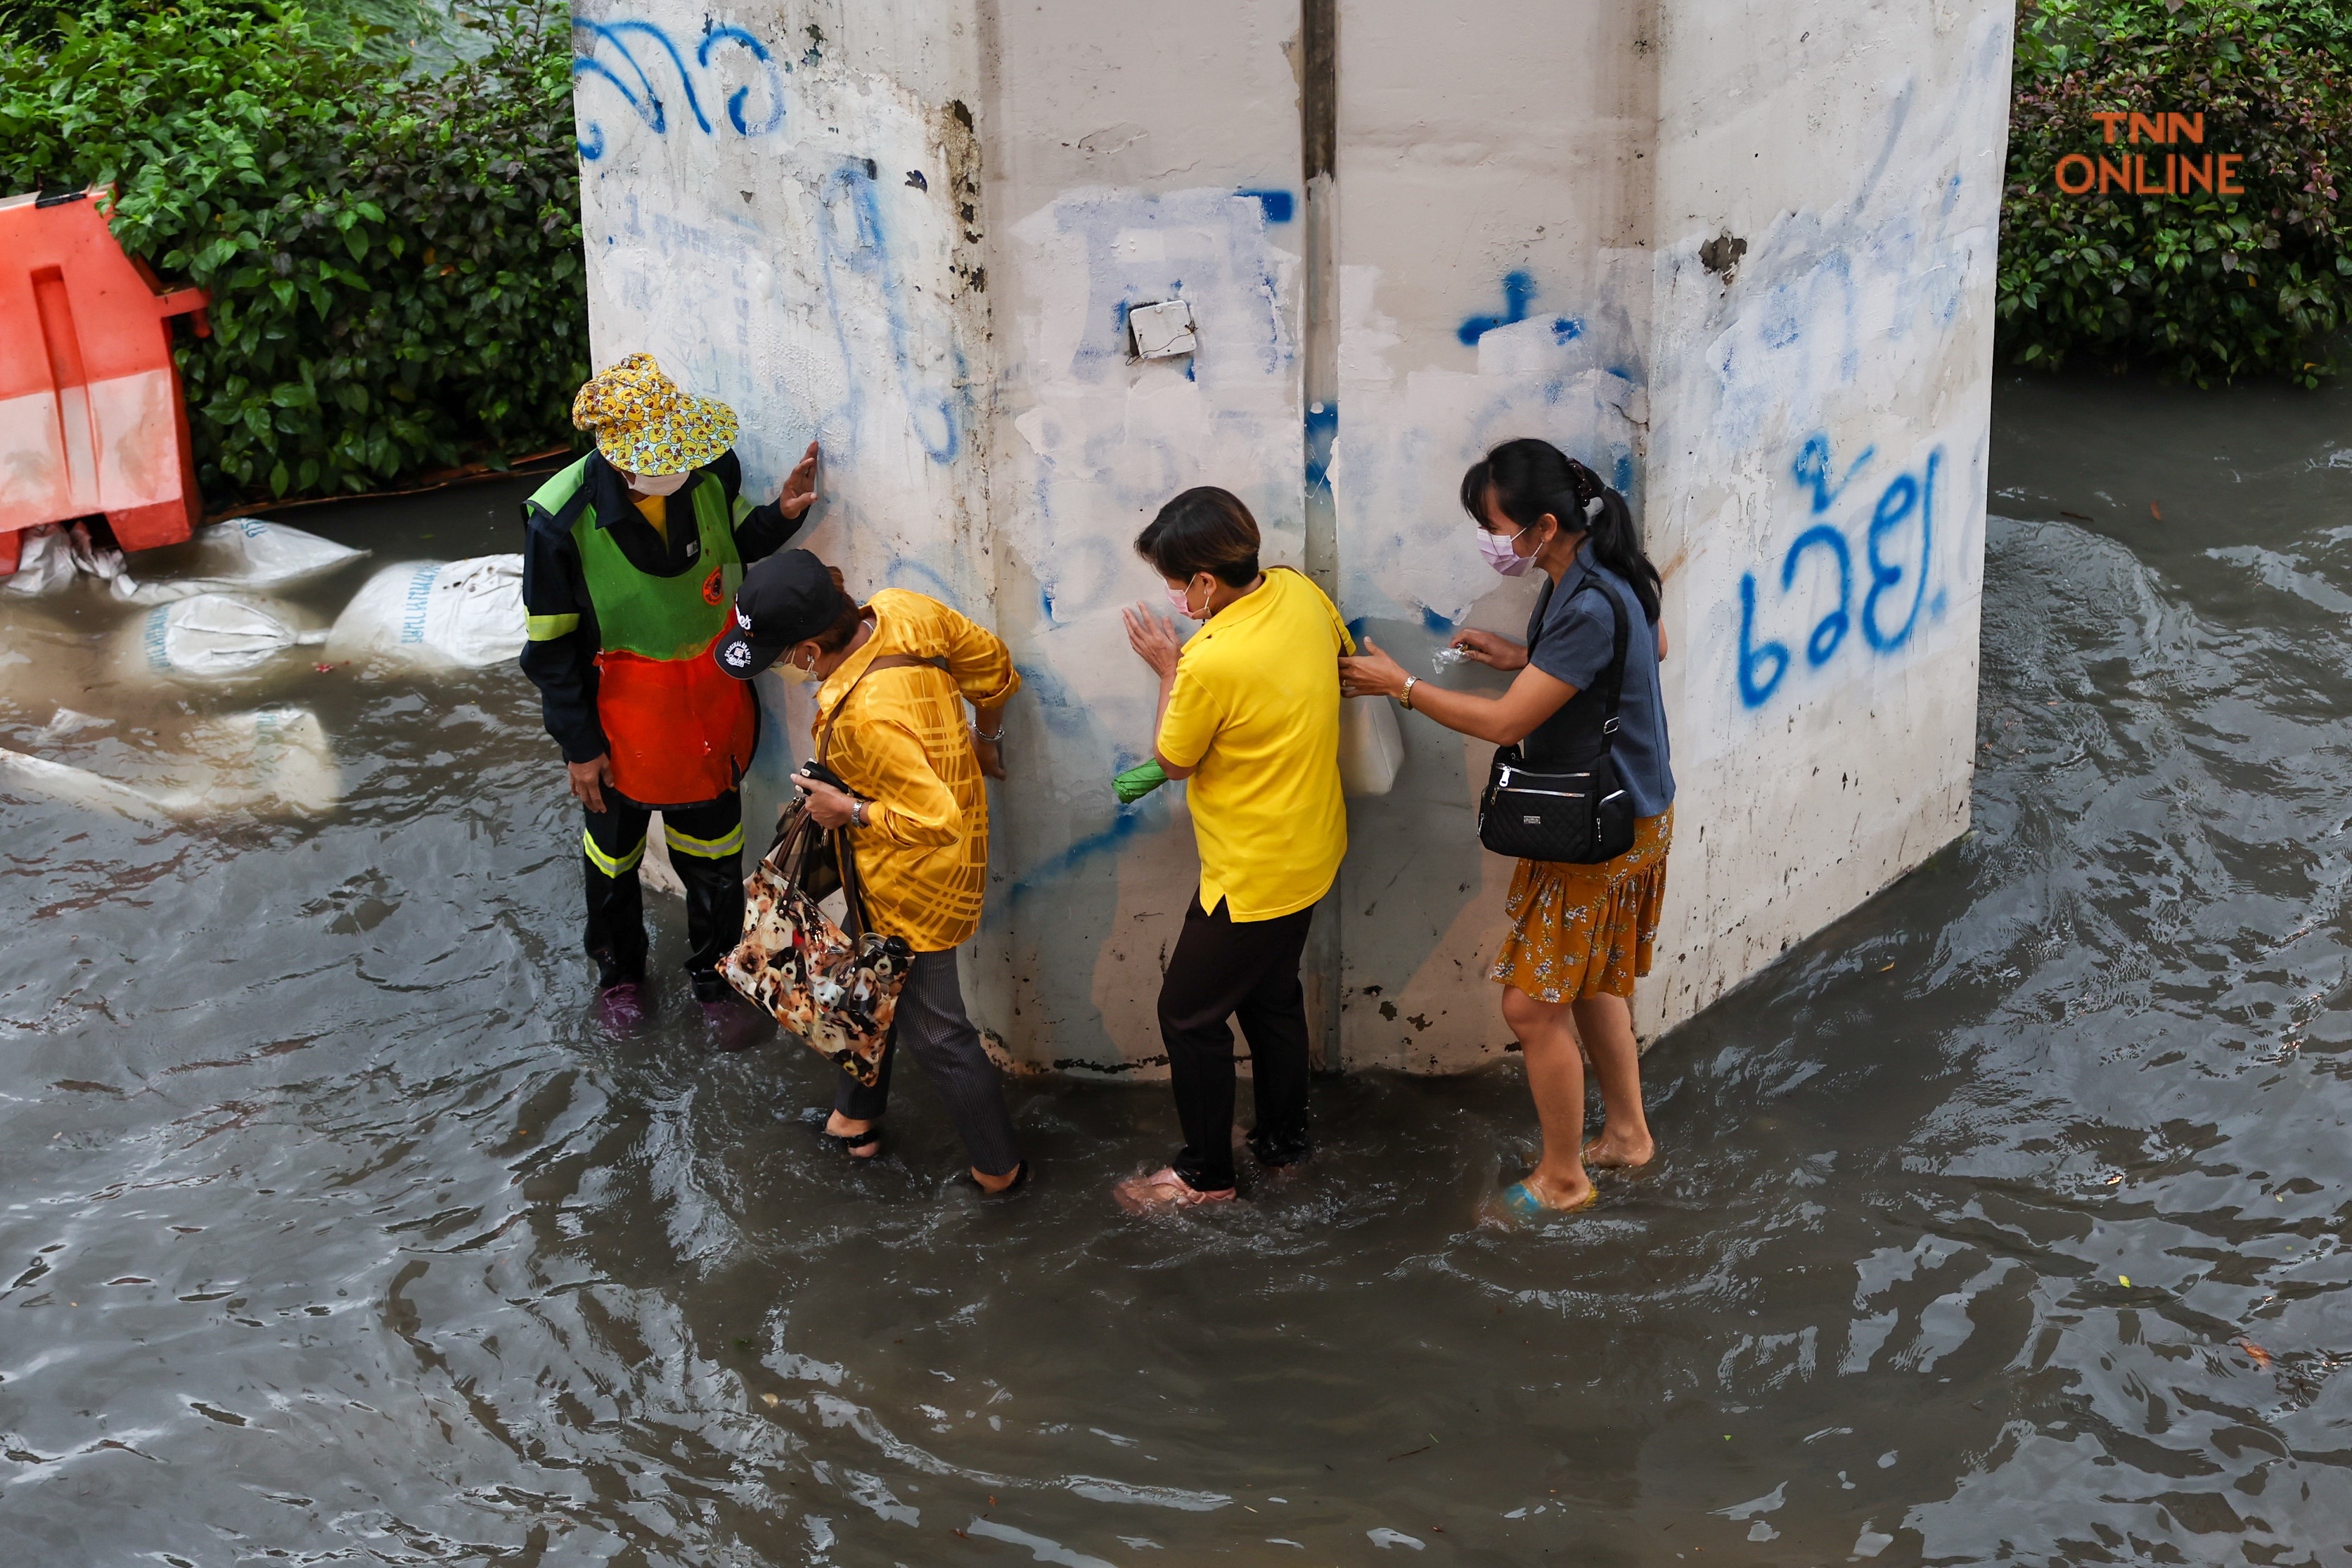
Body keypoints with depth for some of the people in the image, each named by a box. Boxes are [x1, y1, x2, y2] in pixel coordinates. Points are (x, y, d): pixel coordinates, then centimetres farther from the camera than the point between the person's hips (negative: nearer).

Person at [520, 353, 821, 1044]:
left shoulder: (711, 471, -19)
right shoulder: (562, 520, -28)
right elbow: (550, 645, -16)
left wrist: (779, 514, -17)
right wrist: (579, 745, -11)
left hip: (711, 702, 3)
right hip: (620, 714, -3)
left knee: (714, 856, 19)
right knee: (614, 852, 22)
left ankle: (715, 976, 43)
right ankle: (619, 972, 49)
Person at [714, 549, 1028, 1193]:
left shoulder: (867, 716, -39)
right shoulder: (899, 610, -16)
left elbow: (936, 820, -37)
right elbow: (988, 659, 0)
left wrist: (850, 811, -21)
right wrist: (985, 736, 18)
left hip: (915, 879, -9)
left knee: (931, 1029, 9)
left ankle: (1000, 1166, 28)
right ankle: (857, 1118, 49)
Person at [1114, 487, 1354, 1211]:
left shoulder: (1211, 663, -31)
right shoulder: (1301, 592, -8)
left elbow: (1172, 761, -14)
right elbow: (1342, 658, 14)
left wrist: (1168, 669, -3)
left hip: (1253, 874, -9)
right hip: (1311, 847, 9)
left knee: (1189, 1014, 9)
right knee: (1272, 995, 25)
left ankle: (1206, 1173, 22)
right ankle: (1284, 1138, 41)